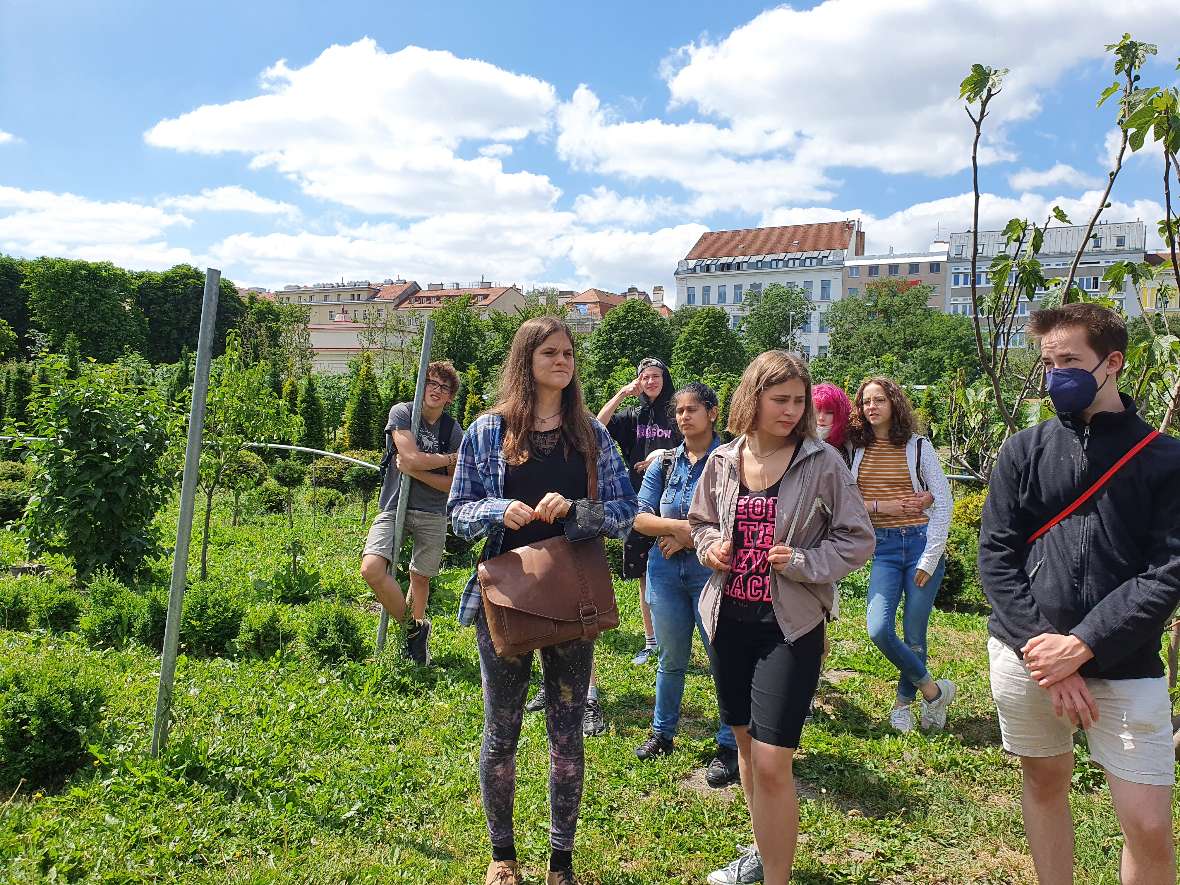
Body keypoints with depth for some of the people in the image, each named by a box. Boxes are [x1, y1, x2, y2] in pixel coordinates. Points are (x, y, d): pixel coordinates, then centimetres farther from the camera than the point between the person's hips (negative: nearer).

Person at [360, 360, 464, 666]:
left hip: (433, 514, 2)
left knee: (420, 578, 10)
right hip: (395, 506, -1)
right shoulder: (402, 412, -4)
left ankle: (416, 633, 36)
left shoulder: (453, 431, 1)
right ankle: (413, 628, 1)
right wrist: (452, 458, -7)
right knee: (371, 569, -20)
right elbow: (410, 458, -17)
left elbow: (453, 485, -1)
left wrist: (416, 471, -12)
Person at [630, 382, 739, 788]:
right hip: (666, 570, 4)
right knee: (671, 658, 16)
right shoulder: (665, 462, 6)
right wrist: (679, 526, -16)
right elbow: (639, 517, -2)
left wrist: (689, 537, -14)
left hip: (713, 569, -4)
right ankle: (663, 734, 33)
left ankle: (729, 746, 18)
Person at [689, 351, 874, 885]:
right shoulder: (723, 461, 2)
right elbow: (701, 521, 16)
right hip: (729, 620, 5)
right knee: (746, 745, 19)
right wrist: (711, 547, -5)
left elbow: (857, 540, -3)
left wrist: (802, 562, -16)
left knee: (771, 763, -7)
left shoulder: (822, 462, -8)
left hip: (791, 625, -4)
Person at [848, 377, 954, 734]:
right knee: (879, 630, -14)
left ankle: (903, 701, 27)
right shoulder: (856, 450, 6)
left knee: (914, 635, 2)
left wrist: (930, 560, -5)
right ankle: (933, 689, 10)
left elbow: (944, 501, 0)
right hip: (882, 547, 1)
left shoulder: (918, 446, 1)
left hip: (920, 542, -1)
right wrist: (880, 506, -10)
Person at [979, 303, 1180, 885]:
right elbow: (996, 557, -1)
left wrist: (1082, 646, -15)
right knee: (1045, 785, 16)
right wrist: (1039, 645, -12)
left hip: (1125, 666, -1)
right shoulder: (1023, 451, 3)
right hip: (1026, 656, 1)